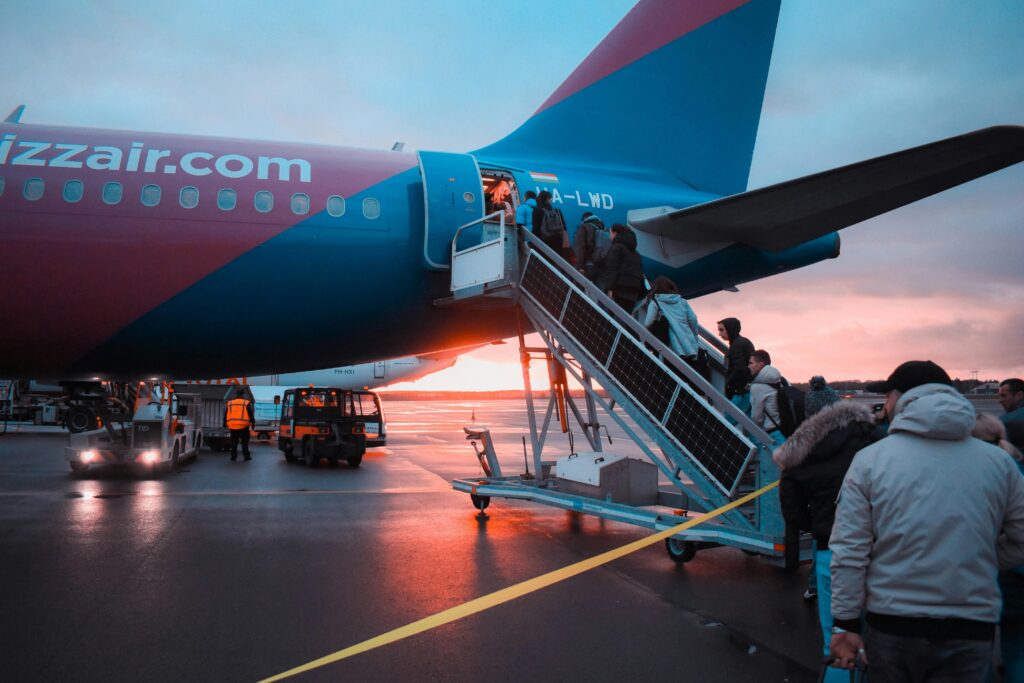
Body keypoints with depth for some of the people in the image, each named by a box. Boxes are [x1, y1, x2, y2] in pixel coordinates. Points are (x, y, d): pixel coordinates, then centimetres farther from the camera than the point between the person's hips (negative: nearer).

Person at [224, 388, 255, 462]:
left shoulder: (229, 403, 9)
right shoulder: (247, 403, -1)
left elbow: (225, 414, 12)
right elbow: (251, 414, -3)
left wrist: (225, 423, 20)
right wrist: (253, 422, 5)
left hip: (232, 426, 3)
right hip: (243, 426, -3)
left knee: (234, 442, 11)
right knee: (245, 442, 5)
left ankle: (233, 456, 9)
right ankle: (246, 456, 4)